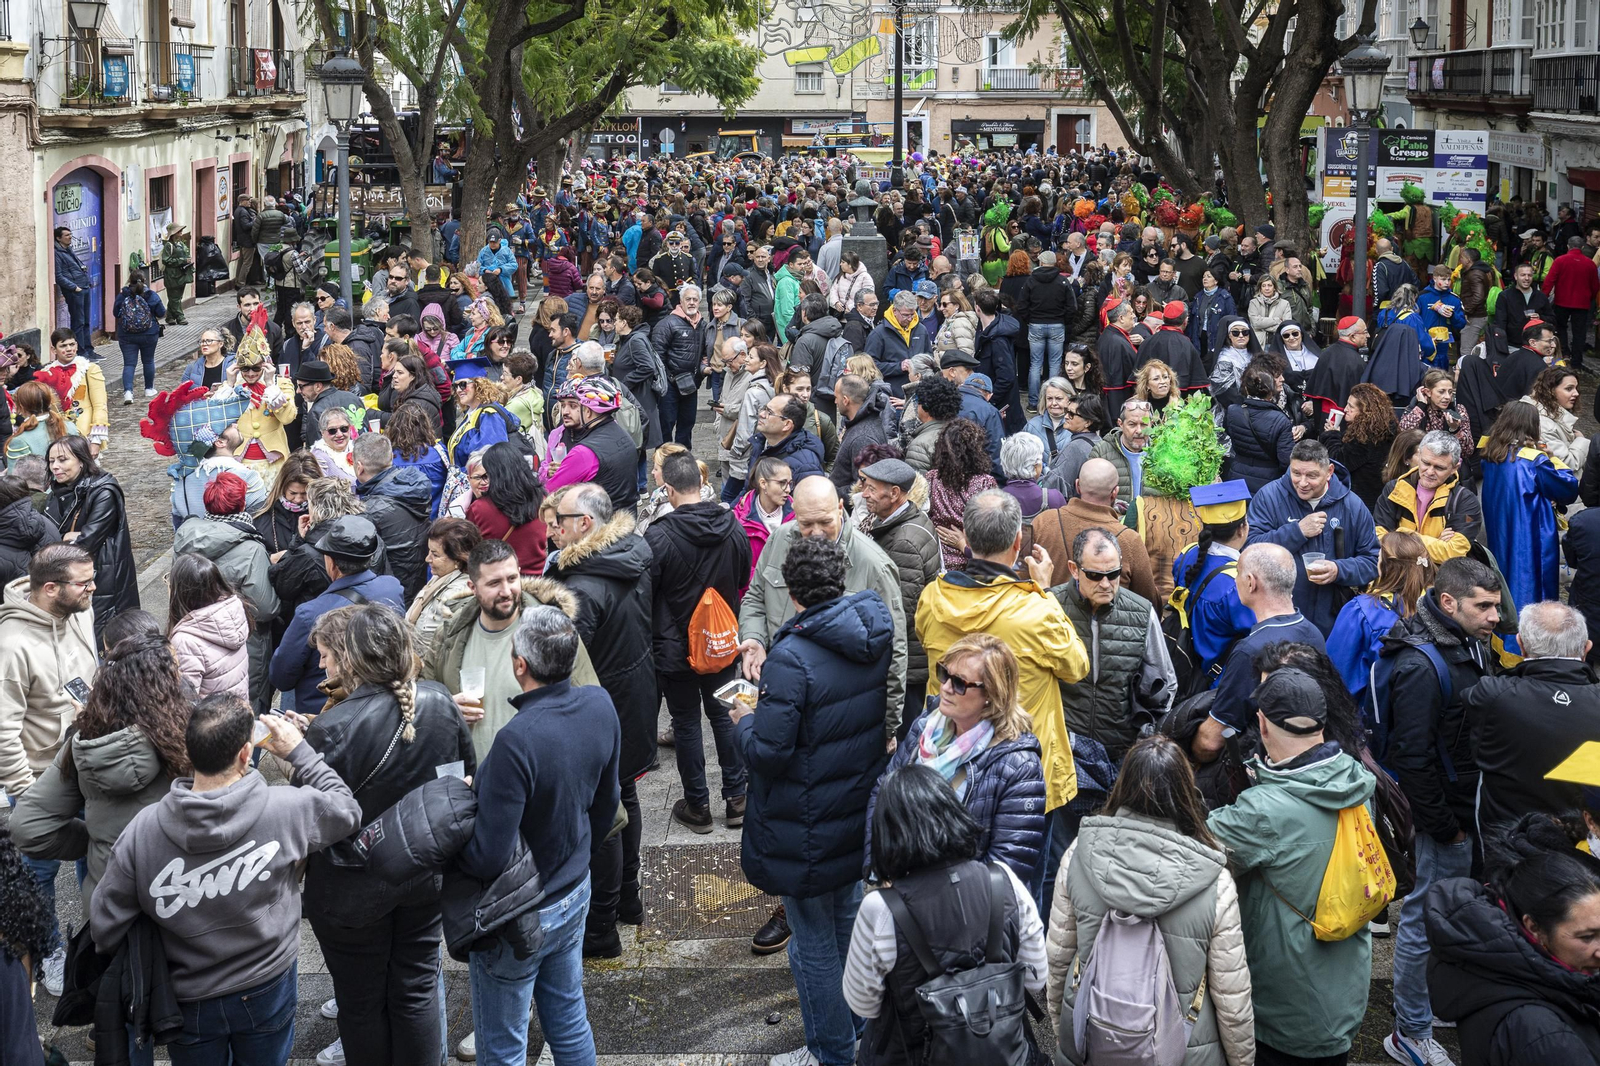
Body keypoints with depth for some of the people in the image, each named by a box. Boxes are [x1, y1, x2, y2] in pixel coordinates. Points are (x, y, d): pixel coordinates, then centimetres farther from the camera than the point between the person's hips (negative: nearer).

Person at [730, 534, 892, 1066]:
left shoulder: (792, 658, -27)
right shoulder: (875, 638, -4)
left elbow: (768, 753, -26)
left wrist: (743, 721, -3)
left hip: (808, 831, -8)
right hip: (860, 815, 8)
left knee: (814, 947, 8)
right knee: (849, 924, 25)